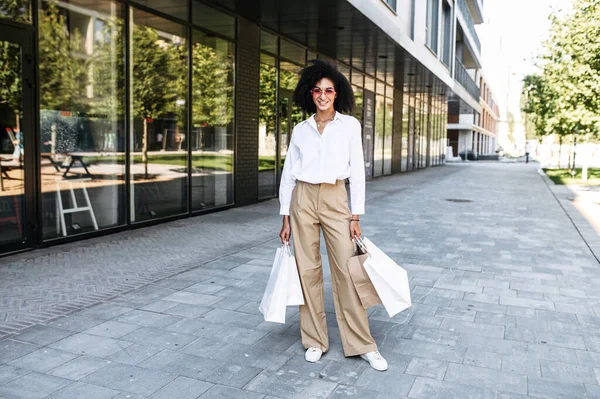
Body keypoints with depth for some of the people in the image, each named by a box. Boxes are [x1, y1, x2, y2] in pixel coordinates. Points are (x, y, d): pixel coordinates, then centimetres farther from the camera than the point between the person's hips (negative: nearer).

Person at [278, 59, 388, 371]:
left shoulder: (349, 125, 4)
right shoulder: (300, 129, 8)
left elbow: (357, 171, 2)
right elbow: (288, 174, 10)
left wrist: (356, 216, -3)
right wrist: (286, 217, 6)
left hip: (335, 199, -2)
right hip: (303, 199, 2)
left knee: (346, 270, -4)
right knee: (308, 270, 4)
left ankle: (362, 344, 8)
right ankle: (315, 340, 18)